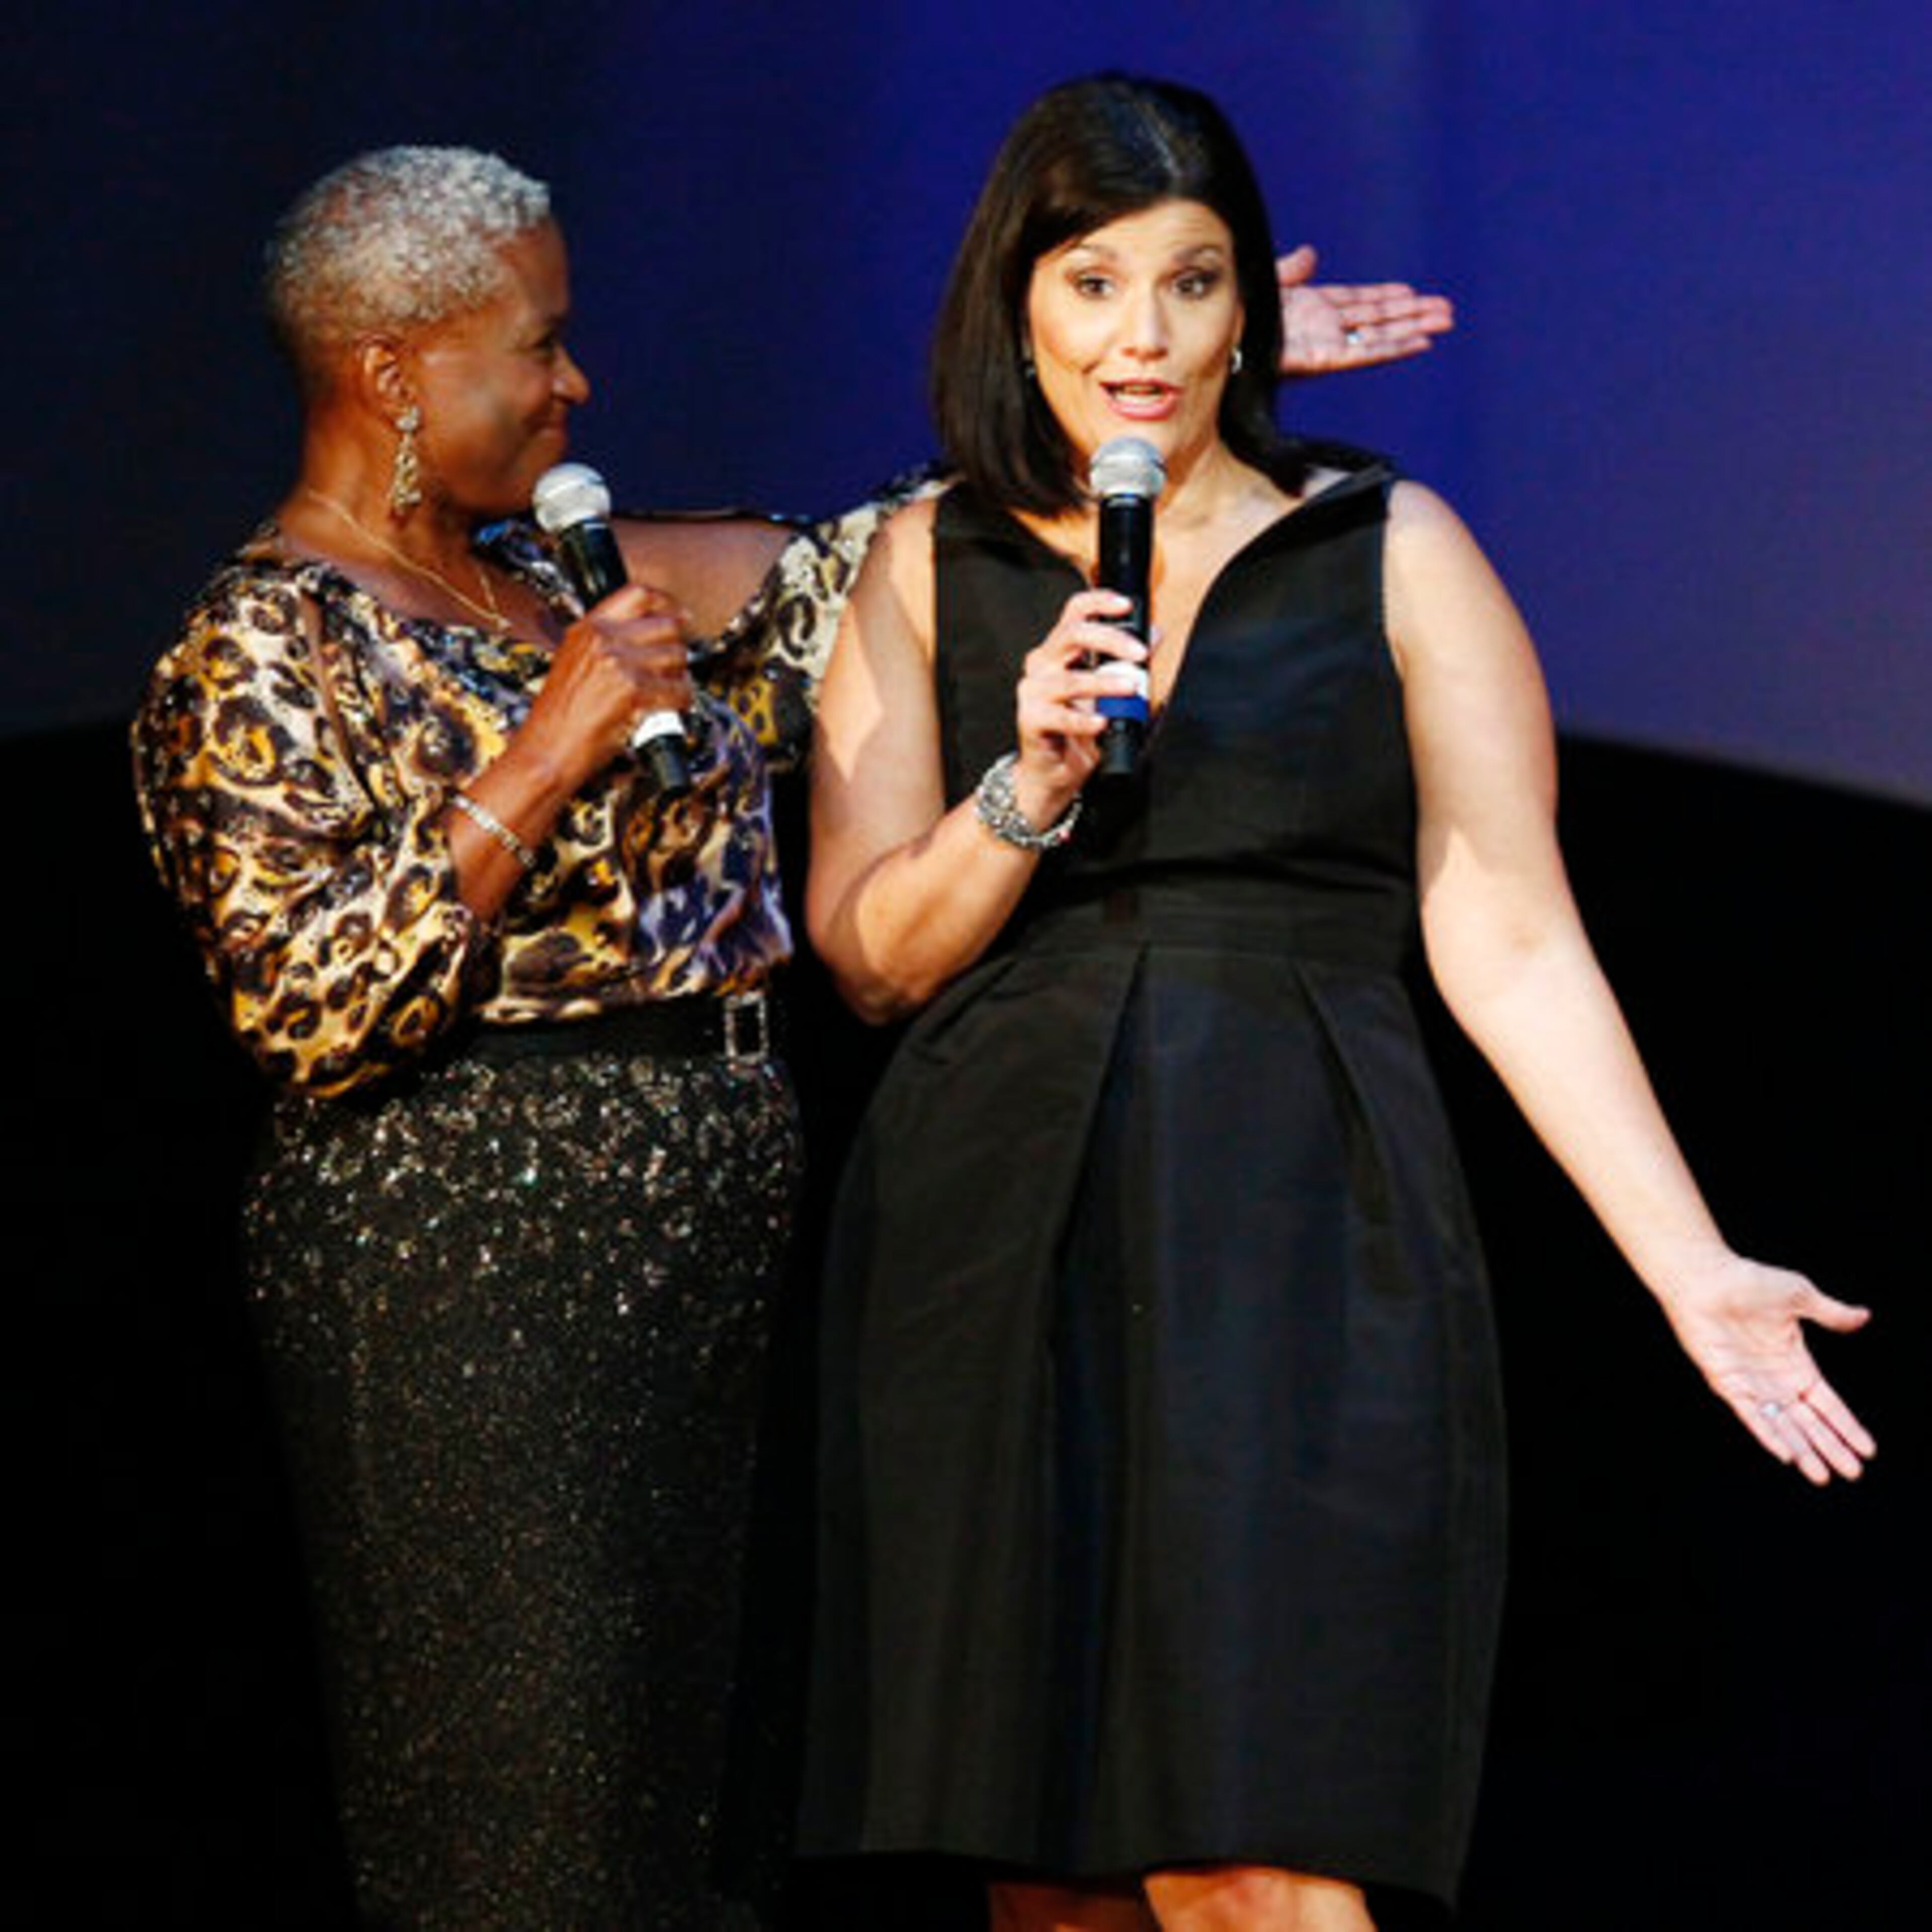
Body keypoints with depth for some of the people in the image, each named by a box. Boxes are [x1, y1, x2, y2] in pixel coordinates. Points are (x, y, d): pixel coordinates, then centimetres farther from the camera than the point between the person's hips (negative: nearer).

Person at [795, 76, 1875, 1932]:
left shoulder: (1391, 554, 6)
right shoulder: (930, 569, 12)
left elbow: (1507, 938, 3)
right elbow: (870, 951, 9)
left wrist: (1692, 1270, -5)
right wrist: (1031, 785, -9)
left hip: (1297, 1239, -2)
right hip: (997, 1241, 3)